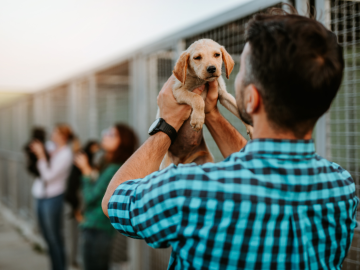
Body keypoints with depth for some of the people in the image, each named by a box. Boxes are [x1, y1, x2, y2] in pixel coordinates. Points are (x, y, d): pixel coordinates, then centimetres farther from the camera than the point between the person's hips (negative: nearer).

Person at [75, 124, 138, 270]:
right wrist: (87, 170, 3)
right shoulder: (107, 165, 11)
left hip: (97, 230, -10)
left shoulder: (114, 169, -18)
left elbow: (91, 197, -17)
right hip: (93, 226, 10)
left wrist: (86, 170, -7)